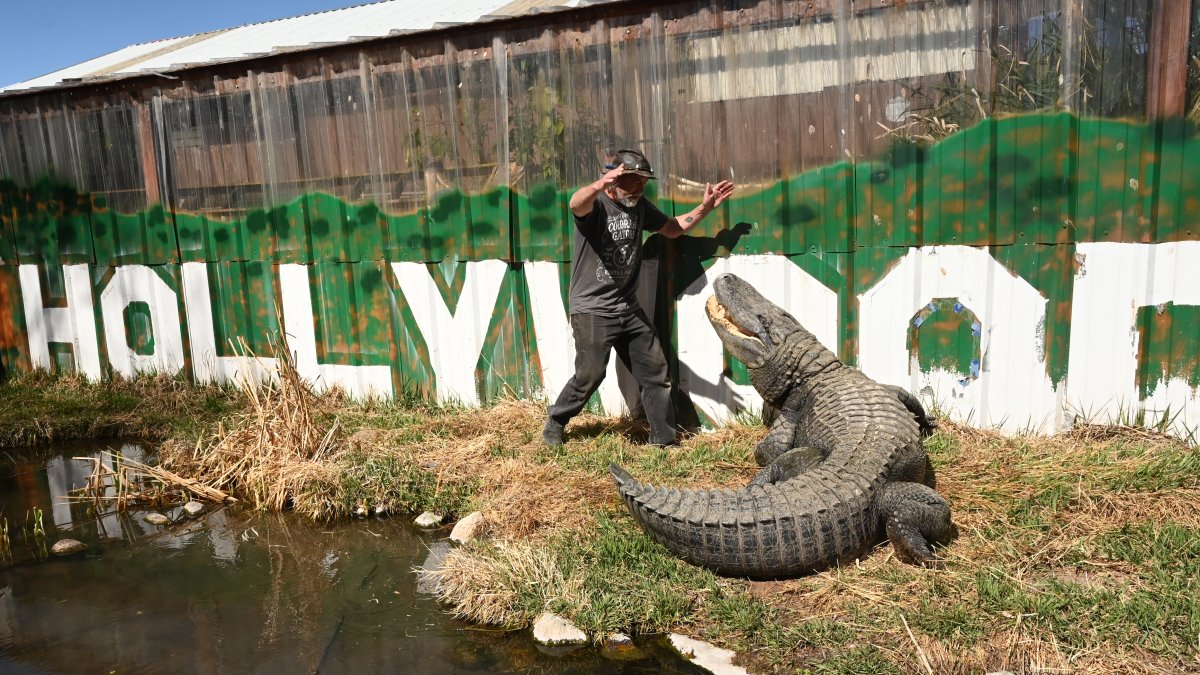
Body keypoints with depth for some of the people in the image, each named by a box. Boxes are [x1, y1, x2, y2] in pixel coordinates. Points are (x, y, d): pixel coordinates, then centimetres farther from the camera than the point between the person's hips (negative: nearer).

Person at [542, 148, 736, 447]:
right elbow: (577, 203, -39)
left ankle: (664, 441, 18)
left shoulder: (640, 206, 6)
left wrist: (705, 208, 7)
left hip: (630, 308, 7)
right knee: (590, 375, -7)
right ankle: (554, 423, 19)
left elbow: (671, 228, 21)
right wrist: (599, 185, -62)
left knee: (656, 373, 6)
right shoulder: (595, 204, -14)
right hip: (592, 310, -6)